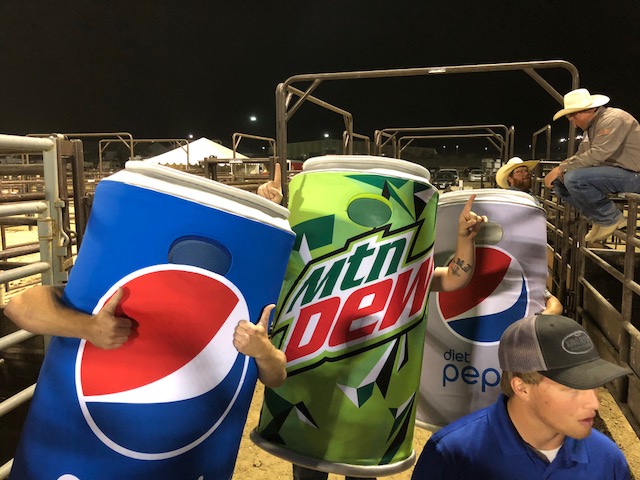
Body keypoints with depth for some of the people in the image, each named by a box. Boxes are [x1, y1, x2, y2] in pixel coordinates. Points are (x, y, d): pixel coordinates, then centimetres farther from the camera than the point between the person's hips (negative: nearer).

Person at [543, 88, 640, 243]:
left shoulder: (613, 119, -18)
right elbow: (580, 155, 13)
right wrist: (561, 169, -7)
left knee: (574, 179, -28)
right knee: (559, 182, 2)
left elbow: (597, 155, -28)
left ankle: (611, 219, -10)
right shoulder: (590, 126, 12)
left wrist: (561, 168, -23)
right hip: (609, 171, 10)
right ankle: (599, 218, 2)